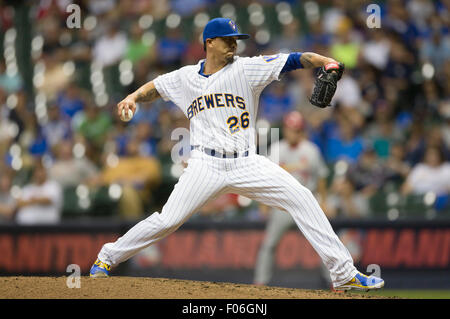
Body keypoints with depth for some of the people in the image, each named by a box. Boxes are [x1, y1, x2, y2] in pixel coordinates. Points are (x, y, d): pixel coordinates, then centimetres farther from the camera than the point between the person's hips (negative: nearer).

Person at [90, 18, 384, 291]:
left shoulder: (247, 68, 2)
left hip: (246, 164, 0)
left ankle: (343, 273, -8)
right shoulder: (185, 77, 10)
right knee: (168, 220, -11)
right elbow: (155, 87, 27)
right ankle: (107, 258, 11)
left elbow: (294, 60, -8)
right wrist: (133, 97, 7)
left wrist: (326, 62, -24)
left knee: (302, 199, -13)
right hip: (207, 165, 0)